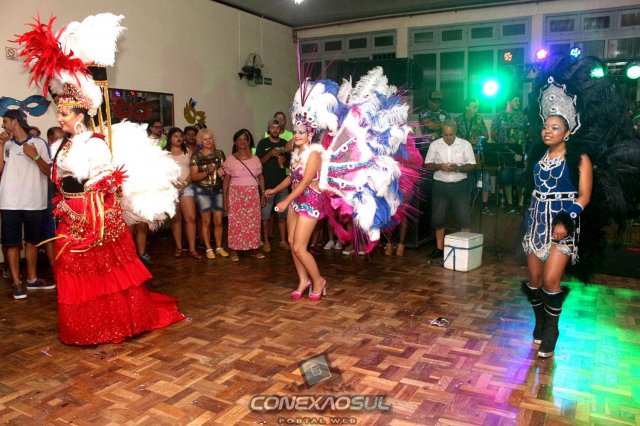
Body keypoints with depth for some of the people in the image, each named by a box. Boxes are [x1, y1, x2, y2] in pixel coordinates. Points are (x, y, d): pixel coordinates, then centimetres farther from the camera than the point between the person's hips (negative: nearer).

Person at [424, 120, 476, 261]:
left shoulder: (465, 144, 0)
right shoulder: (435, 144, 3)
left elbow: (472, 165, 0)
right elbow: (427, 164, 4)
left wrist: (458, 168, -19)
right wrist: (440, 166, -16)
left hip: (460, 185, -1)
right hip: (440, 185, 1)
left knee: (464, 218, -4)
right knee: (438, 218, 5)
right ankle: (439, 248, 17)